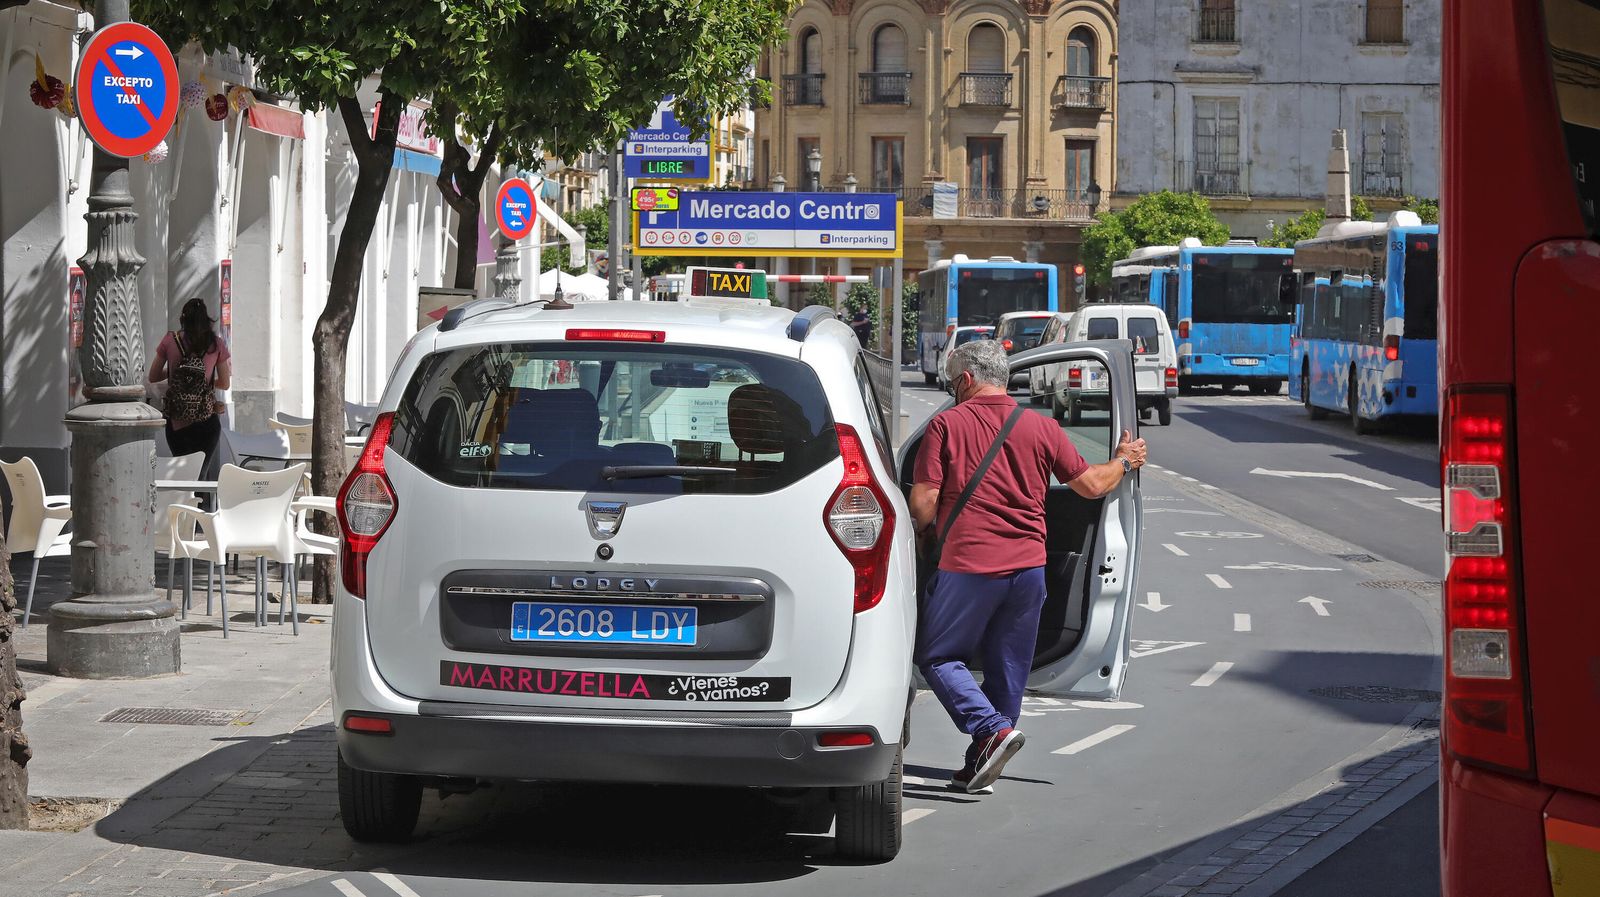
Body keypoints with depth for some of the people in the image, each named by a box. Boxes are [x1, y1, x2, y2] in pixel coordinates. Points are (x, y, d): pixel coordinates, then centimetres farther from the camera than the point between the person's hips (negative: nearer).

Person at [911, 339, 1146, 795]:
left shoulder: (947, 424, -4)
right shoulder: (1042, 427, 6)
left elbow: (923, 502, -7)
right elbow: (1091, 484, 11)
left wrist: (923, 536, 15)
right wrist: (1124, 462, 31)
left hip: (966, 566, -4)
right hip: (1027, 567, 4)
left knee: (939, 658, 8)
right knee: (1007, 669, 14)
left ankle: (993, 729, -11)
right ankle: (981, 767, 19)